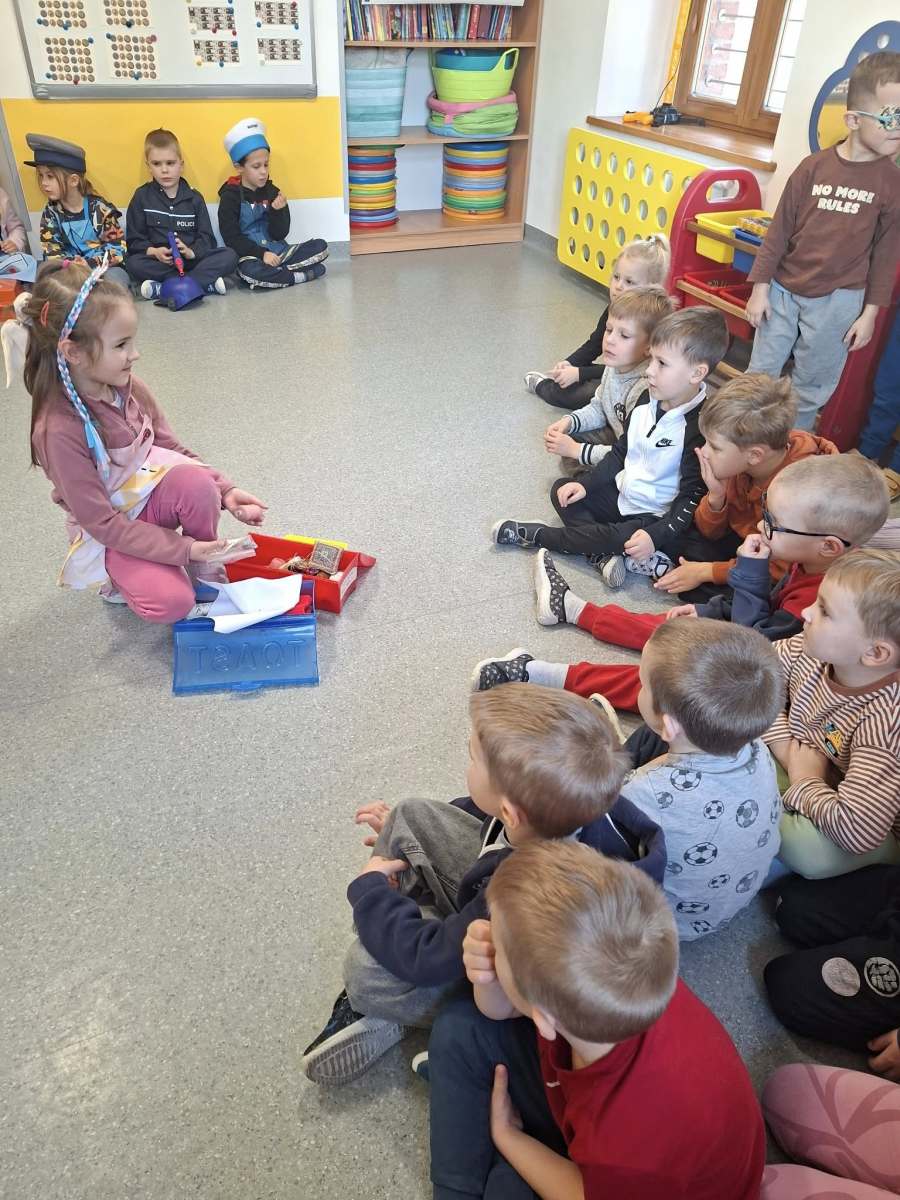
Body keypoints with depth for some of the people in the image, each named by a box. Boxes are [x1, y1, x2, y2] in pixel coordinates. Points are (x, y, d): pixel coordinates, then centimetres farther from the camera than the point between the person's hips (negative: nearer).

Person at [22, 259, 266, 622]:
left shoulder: (129, 389, -9)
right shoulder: (59, 430, -27)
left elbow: (172, 449, 5)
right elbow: (103, 523, -23)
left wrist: (224, 490, -10)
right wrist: (186, 549, -26)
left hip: (147, 494, 5)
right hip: (107, 535, -5)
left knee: (197, 483, -29)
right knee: (170, 602, -27)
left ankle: (202, 574, -4)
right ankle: (121, 580, 8)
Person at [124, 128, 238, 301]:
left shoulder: (194, 198, 9)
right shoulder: (142, 196, 6)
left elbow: (206, 237, 2)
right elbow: (135, 240, 2)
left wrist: (191, 252, -20)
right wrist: (154, 251, -20)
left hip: (192, 259, 1)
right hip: (158, 261, -1)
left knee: (229, 256, -22)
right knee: (133, 264, -31)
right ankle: (206, 283, -32)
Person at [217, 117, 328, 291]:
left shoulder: (272, 192, 8)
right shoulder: (230, 196, -3)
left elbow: (280, 234, 3)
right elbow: (231, 238, -11)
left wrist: (277, 211, -15)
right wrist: (261, 254, -20)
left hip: (277, 251, 5)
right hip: (250, 256, -5)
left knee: (320, 246, -8)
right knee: (250, 271, -40)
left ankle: (271, 272, -17)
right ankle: (303, 275, -22)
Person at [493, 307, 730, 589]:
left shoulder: (700, 427, -24)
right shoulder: (647, 401, 0)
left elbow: (693, 494, -23)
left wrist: (657, 536, -30)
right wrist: (586, 484, 0)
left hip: (656, 516, -8)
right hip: (622, 494, 8)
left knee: (623, 538, -34)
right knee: (561, 490, 3)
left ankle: (537, 535, -15)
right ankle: (603, 554, -17)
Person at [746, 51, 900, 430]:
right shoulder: (814, 166, -5)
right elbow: (780, 230, 0)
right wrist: (759, 288, -2)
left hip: (838, 300, 0)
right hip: (783, 289, 0)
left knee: (811, 388, 10)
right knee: (759, 374, 10)